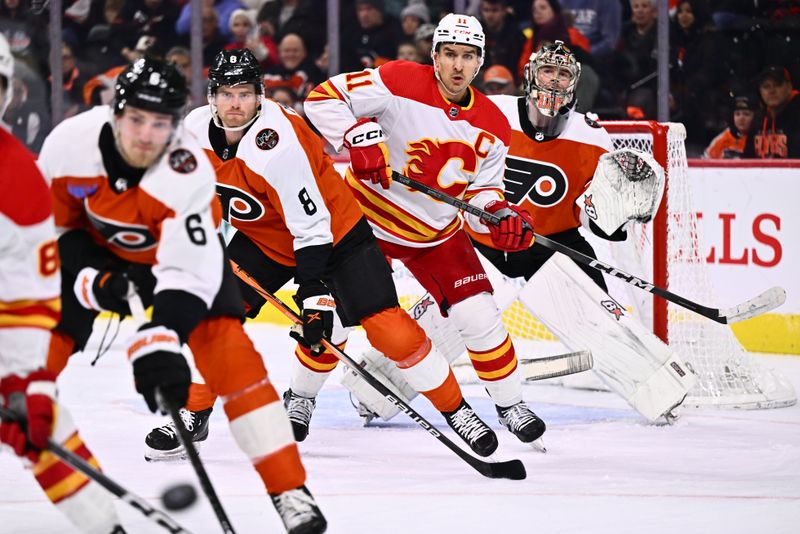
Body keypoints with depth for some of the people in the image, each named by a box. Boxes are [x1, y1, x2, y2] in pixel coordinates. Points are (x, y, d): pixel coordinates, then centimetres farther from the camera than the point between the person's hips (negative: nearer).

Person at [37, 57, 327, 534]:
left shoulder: (188, 172, -38)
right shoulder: (71, 142, -29)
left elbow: (188, 270, -42)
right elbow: (49, 219, -11)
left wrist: (159, 343, -54)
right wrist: (89, 275, -23)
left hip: (183, 245, -3)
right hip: (94, 244, 3)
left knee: (226, 348, -19)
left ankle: (290, 490, -18)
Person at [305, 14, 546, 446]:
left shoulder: (492, 127, -4)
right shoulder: (401, 83, -20)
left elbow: (481, 194, 4)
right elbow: (323, 99, -21)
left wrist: (501, 216, -18)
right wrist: (360, 137, -35)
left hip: (435, 233, 3)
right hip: (367, 215, -3)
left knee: (478, 316, -5)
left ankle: (509, 404, 14)